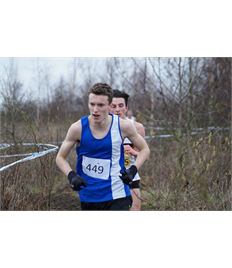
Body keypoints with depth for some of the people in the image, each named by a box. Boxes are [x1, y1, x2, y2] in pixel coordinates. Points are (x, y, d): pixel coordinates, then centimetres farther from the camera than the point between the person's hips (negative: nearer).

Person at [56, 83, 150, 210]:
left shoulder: (122, 126, -7)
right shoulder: (78, 128, -9)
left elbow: (144, 149, 9)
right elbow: (60, 158, 4)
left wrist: (133, 170, -9)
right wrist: (71, 176, -16)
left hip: (117, 197, -2)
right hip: (88, 198, 2)